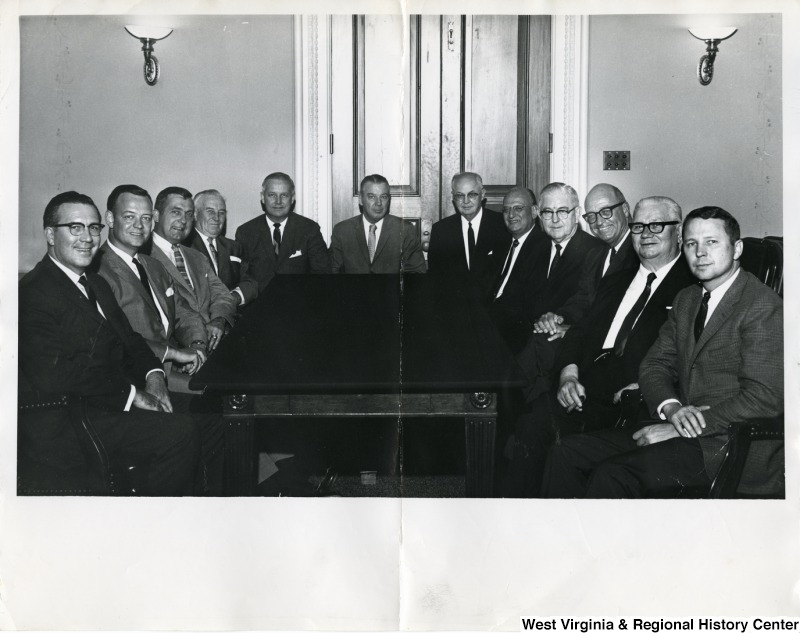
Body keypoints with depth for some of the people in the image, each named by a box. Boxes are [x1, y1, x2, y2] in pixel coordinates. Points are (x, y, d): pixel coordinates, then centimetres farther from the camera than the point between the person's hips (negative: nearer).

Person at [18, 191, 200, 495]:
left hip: (110, 402, 9)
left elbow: (128, 339, 21)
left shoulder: (97, 284, 19)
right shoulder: (33, 293, -13)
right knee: (180, 433, -22)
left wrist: (153, 375, -1)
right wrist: (130, 393, -19)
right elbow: (51, 375, -22)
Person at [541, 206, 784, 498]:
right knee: (565, 454, -8)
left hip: (730, 442, -8)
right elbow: (654, 365, 13)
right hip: (685, 430, 8)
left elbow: (763, 399, -17)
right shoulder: (686, 299, 16)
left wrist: (679, 428, -18)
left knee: (610, 475, -27)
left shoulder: (764, 307, -9)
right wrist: (672, 408, -10)